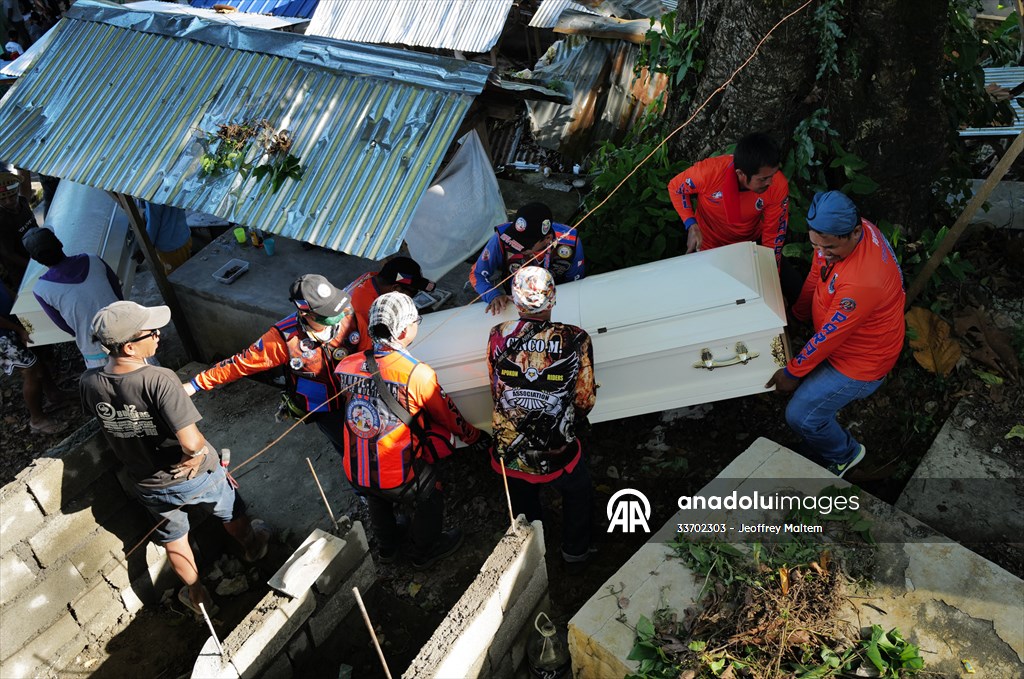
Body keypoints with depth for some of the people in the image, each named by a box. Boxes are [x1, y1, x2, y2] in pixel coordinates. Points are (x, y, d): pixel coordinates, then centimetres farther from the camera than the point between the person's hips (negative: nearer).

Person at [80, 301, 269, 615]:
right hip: (195, 476, -4)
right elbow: (192, 443, -41)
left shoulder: (90, 383, -17)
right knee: (231, 512, 29)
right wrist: (198, 454, -19)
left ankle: (196, 595, 50)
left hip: (147, 485, 4)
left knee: (173, 537, 29)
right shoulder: (159, 380, -36)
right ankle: (252, 546, 58)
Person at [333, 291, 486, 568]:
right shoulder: (417, 374, -25)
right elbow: (449, 416, -9)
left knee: (378, 502, 34)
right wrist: (475, 437, 11)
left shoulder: (345, 367, -12)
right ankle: (425, 552, 49)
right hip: (400, 477, -5)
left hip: (355, 472, 5)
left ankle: (387, 548, 60)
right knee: (430, 500, 26)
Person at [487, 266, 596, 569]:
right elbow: (585, 401, -11)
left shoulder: (498, 336, -15)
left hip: (509, 453, 2)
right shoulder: (575, 340, -21)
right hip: (557, 454, -2)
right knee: (578, 493, 32)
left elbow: (496, 392, 0)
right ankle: (575, 552, 51)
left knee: (524, 505, 33)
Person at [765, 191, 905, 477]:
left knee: (801, 416, -5)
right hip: (835, 342, 8)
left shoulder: (861, 281, -41)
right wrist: (798, 315, 13)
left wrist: (792, 372, -16)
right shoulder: (837, 235, -15)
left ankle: (845, 454, 25)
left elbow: (828, 336, -29)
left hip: (860, 360, -8)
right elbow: (815, 277, 4)